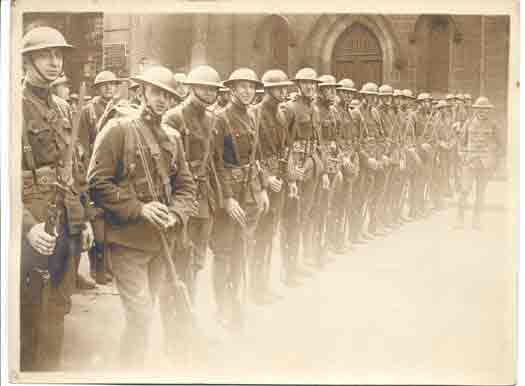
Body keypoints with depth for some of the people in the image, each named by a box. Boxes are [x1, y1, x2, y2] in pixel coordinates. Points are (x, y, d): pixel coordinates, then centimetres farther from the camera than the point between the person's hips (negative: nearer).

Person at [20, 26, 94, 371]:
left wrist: (83, 218, 16)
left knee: (57, 311, 16)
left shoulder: (63, 108, 12)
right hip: (33, 226, -7)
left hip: (66, 224, 7)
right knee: (29, 317, 3)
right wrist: (28, 225, -24)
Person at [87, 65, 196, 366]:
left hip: (164, 240, 6)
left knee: (175, 307, 16)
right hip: (129, 240, -6)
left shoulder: (173, 137, 11)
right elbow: (98, 182, -11)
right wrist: (139, 208, -18)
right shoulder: (118, 130, -7)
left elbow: (186, 184, 13)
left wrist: (176, 214, -7)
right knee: (141, 315, -7)